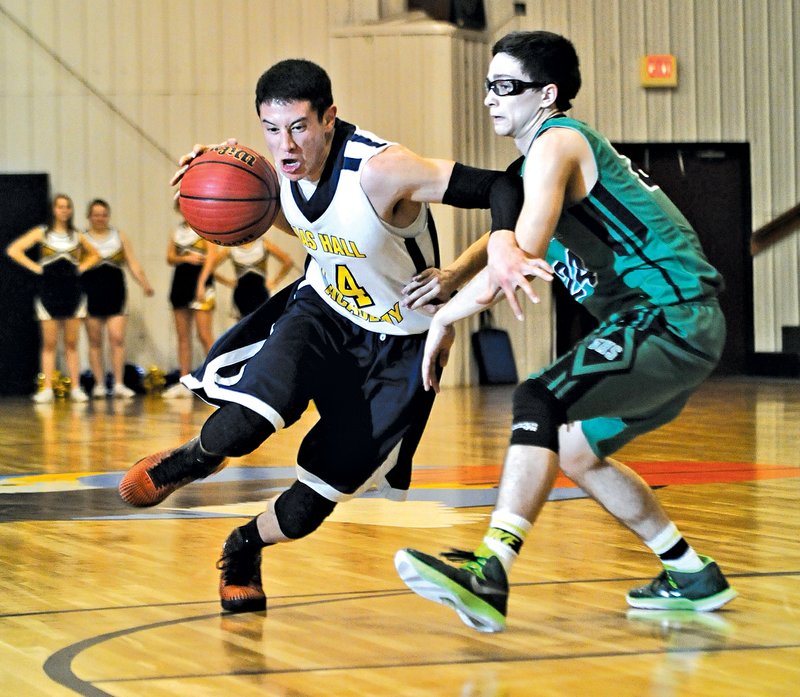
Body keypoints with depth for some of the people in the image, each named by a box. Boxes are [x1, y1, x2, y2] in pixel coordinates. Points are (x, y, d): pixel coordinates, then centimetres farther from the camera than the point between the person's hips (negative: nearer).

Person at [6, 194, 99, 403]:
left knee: (71, 344, 4)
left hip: (72, 291, 2)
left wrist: (81, 267, 8)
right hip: (48, 291, -2)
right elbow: (14, 250, -6)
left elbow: (93, 255, 25)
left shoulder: (77, 236, 8)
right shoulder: (42, 233, 1)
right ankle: (47, 389, -1)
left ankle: (75, 388, 5)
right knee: (49, 344, -1)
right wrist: (35, 267, -9)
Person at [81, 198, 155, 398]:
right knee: (95, 341, 3)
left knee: (117, 338, -9)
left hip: (115, 291, 1)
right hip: (91, 291, -1)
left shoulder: (119, 237, 11)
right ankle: (99, 384, 9)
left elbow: (132, 263, 8)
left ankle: (119, 384, -7)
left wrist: (144, 283, -4)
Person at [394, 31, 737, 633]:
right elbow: (510, 239, 11)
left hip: (674, 317, -11)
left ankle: (491, 572, -39)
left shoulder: (557, 142, -10)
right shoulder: (536, 161, 22)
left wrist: (445, 319, -9)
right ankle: (693, 577, 29)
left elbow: (519, 260, -20)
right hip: (676, 326, 11)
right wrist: (503, 247, -13)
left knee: (541, 403, -26)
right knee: (575, 450, 19)